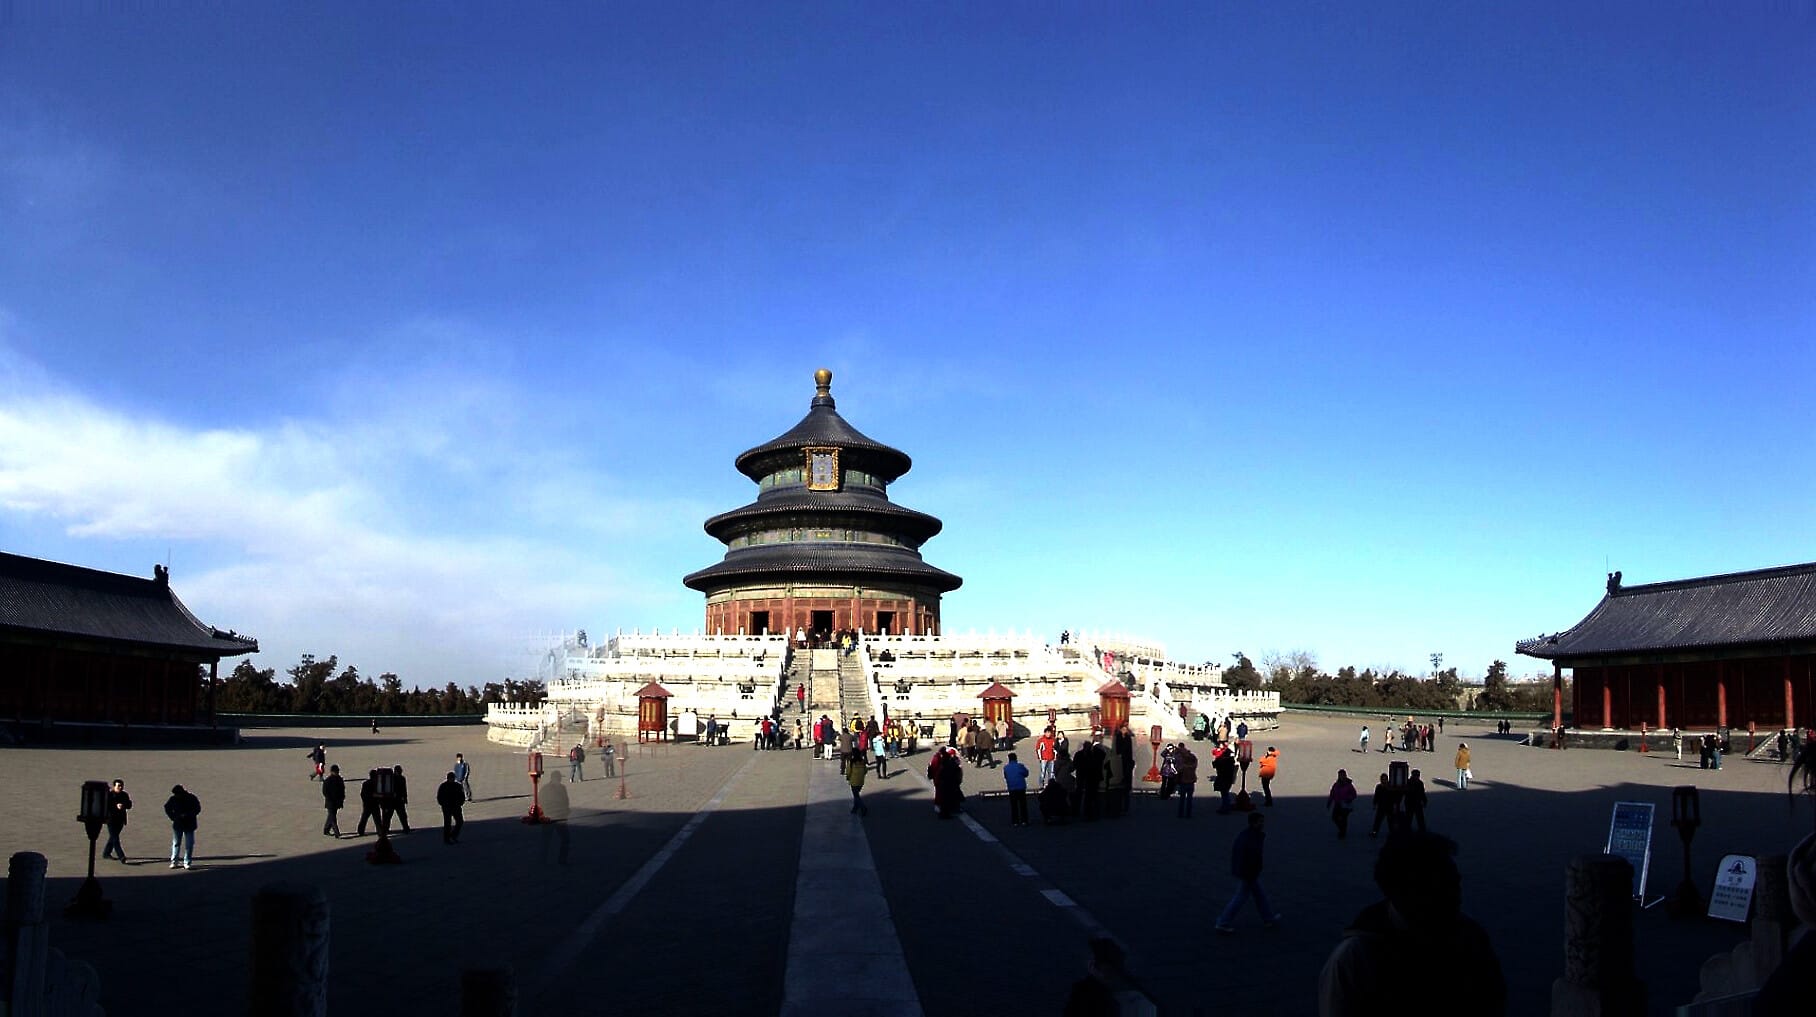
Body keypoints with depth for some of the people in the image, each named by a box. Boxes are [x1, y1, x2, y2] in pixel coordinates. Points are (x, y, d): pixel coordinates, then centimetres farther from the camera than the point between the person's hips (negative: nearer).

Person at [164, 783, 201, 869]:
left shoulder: (192, 798, -10)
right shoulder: (173, 799, -4)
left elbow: (197, 809, -6)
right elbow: (167, 808, 11)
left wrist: (187, 815, -18)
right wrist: (173, 817, -3)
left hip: (189, 825, -2)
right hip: (177, 825, 2)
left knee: (189, 845, 0)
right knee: (176, 843, 7)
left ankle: (186, 862, 7)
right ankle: (174, 861, 17)